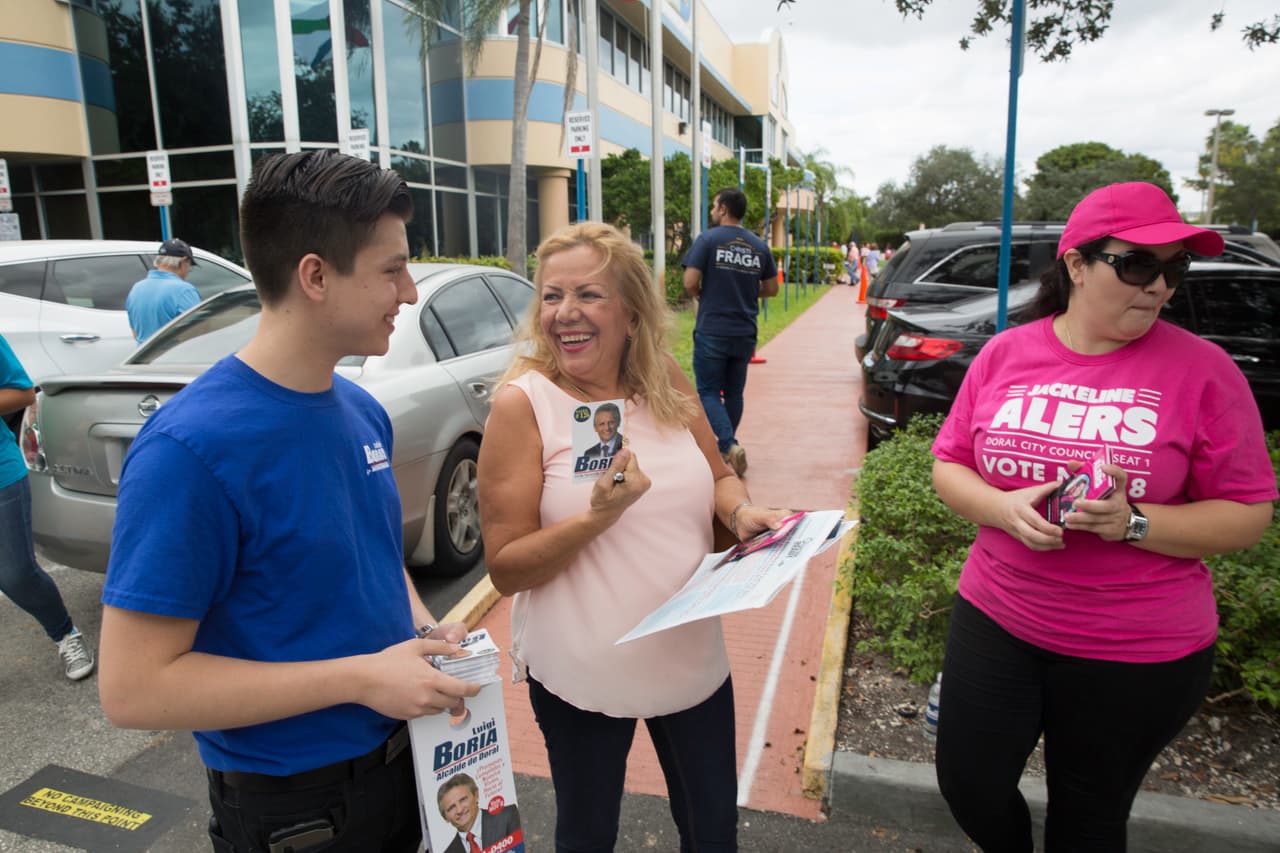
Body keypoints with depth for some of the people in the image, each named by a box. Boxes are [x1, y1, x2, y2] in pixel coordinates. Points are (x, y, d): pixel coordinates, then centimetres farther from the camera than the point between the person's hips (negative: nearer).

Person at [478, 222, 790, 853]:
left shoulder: (667, 384, -4)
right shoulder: (523, 404, -16)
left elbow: (717, 476, 10)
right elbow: (506, 570, -15)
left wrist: (743, 512, -12)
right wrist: (598, 517, -30)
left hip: (693, 657, 4)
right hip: (581, 672, -3)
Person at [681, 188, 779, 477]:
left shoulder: (708, 239, -7)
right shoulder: (759, 246, 8)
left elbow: (690, 282, -14)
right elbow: (771, 288, 12)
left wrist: (699, 295, 7)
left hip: (712, 331, -5)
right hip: (745, 333, 5)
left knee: (709, 392, 3)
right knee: (734, 391, 16)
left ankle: (729, 446, -15)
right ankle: (726, 448, 27)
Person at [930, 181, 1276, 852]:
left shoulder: (1202, 370, -9)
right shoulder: (1005, 353, -2)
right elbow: (949, 464, 4)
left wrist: (1133, 523, -23)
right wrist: (1004, 508, -17)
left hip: (1138, 656, -2)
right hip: (995, 621, 3)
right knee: (969, 788, 13)